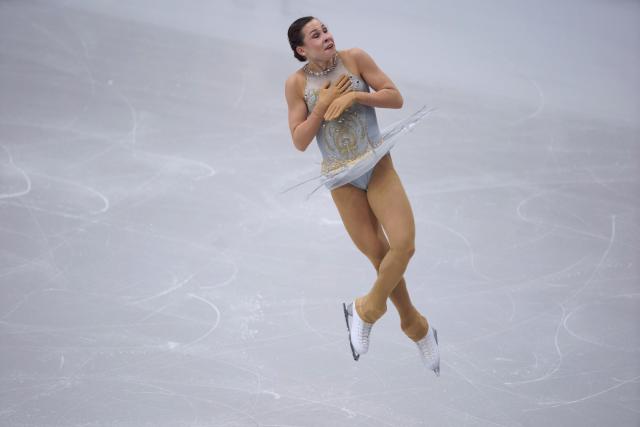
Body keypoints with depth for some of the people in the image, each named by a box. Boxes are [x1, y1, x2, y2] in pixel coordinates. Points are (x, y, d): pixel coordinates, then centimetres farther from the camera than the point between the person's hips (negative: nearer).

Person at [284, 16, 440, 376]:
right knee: (380, 256, 4)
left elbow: (396, 98, -4)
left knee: (404, 243, -15)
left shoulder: (354, 58, -4)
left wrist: (355, 95, -17)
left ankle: (368, 309, 9)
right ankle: (416, 326, 24)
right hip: (342, 178, 0)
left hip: (378, 165, 0)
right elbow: (300, 141, -6)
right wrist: (324, 103, -16)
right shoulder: (297, 83, -4)